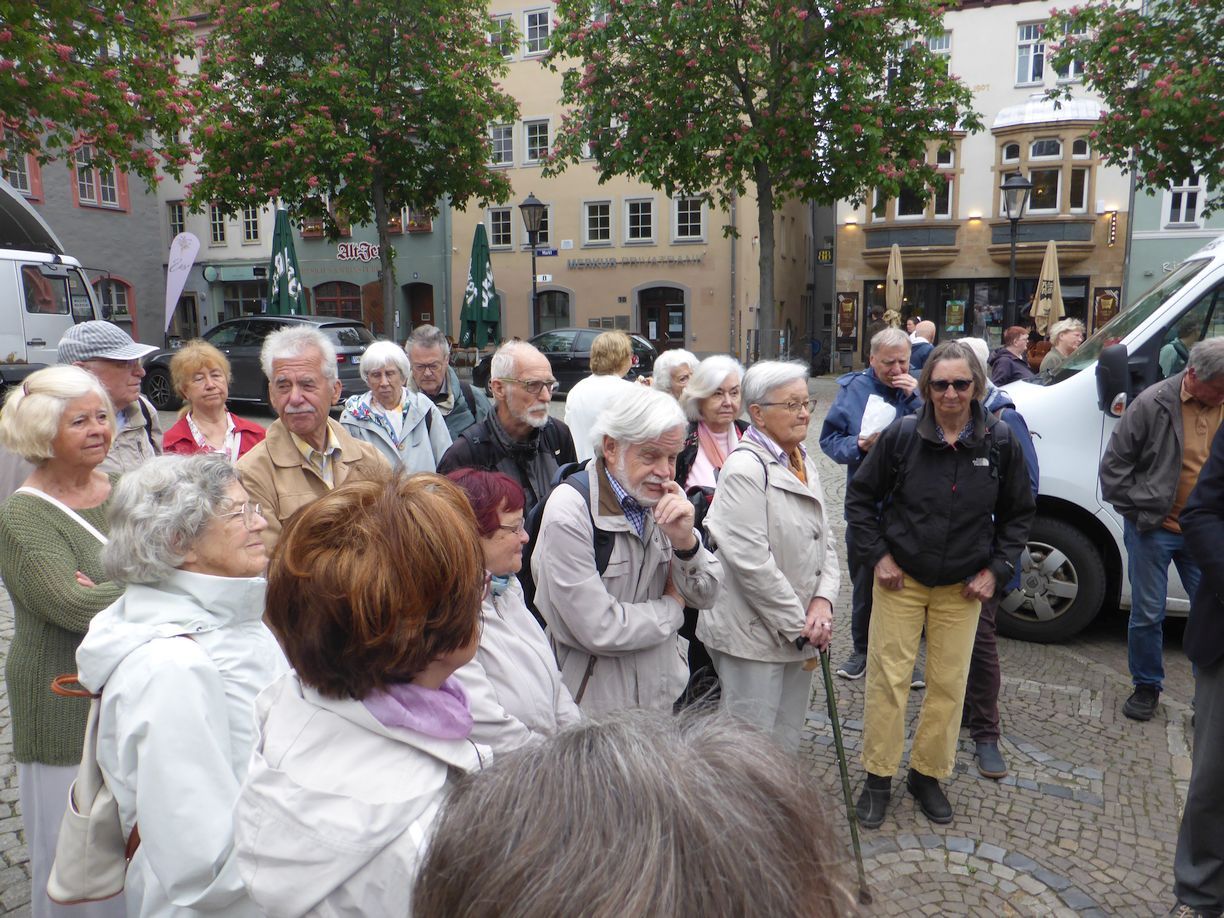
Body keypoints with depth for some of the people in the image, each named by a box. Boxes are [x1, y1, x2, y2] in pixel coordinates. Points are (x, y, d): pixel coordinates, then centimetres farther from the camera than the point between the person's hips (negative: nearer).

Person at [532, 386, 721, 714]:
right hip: (597, 703, -6)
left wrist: (686, 541, -21)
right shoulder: (569, 513, -23)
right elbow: (599, 630, -25)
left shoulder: (668, 501, -3)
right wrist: (672, 606, -9)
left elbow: (705, 596, -1)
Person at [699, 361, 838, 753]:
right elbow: (751, 561, -22)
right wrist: (799, 624, -14)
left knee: (787, 744, 20)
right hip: (754, 635, -8)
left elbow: (824, 540, 13)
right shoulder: (745, 467, -18)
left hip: (800, 633, 9)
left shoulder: (803, 461, 11)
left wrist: (823, 601, -3)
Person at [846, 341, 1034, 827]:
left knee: (950, 684, 8)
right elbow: (860, 496, 0)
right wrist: (877, 555, -6)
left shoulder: (1001, 441, -6)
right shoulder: (902, 434, -11)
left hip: (962, 586, 2)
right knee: (888, 677, 2)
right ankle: (878, 777, 18)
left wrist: (997, 569, 0)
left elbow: (1018, 512, 8)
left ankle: (928, 774, 28)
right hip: (900, 577, -1)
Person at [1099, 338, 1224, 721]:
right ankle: (1147, 687, 24)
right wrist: (1136, 511, -6)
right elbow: (1114, 463, -6)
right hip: (1153, 530, -3)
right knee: (1148, 615, 7)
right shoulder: (1154, 403, -10)